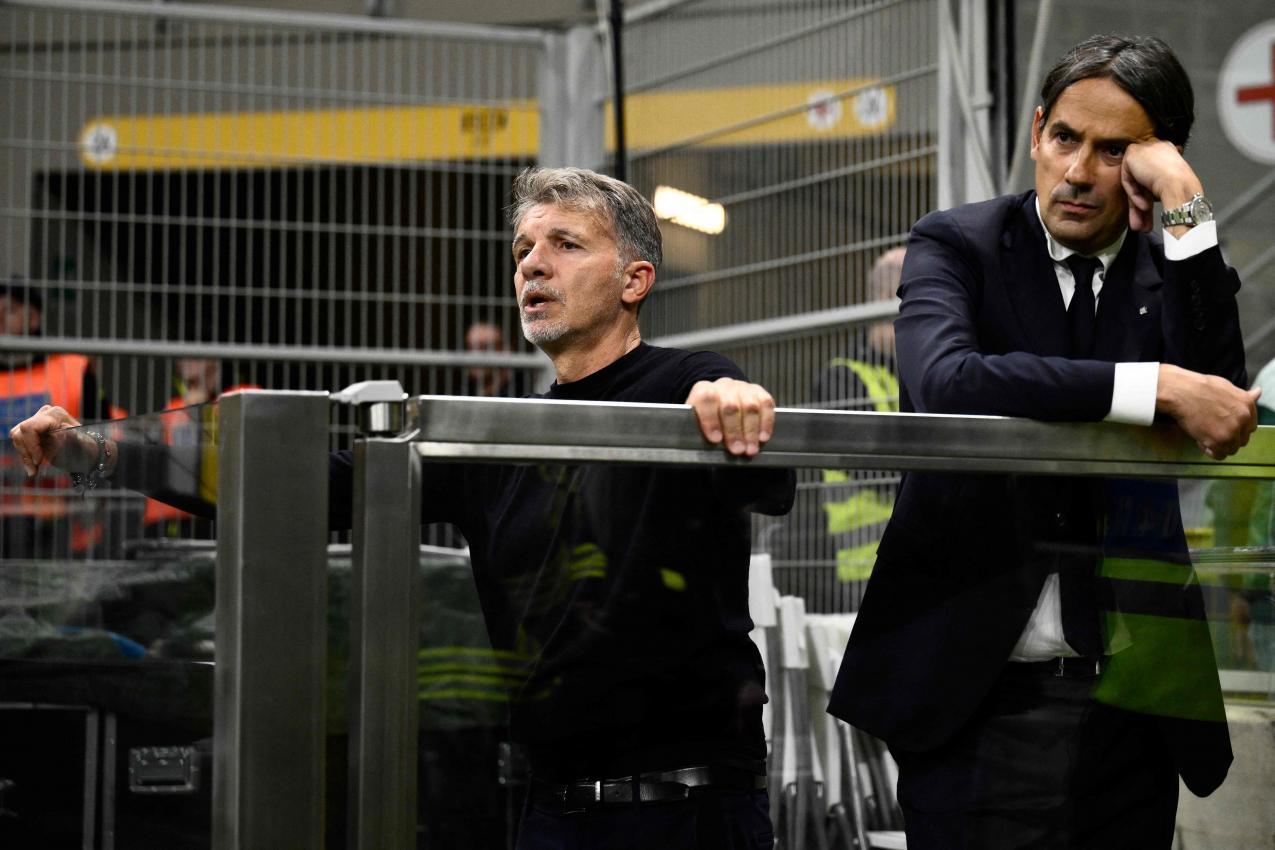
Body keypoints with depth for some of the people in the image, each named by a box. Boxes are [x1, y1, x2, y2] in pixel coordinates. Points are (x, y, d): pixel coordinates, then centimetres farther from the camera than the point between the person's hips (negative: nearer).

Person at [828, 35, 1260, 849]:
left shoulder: (1182, 276, 10)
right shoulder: (958, 245, 2)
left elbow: (1222, 400, -11)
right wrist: (1159, 387, -22)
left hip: (1129, 701, 3)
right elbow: (943, 383, -19)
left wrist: (1186, 210, -11)